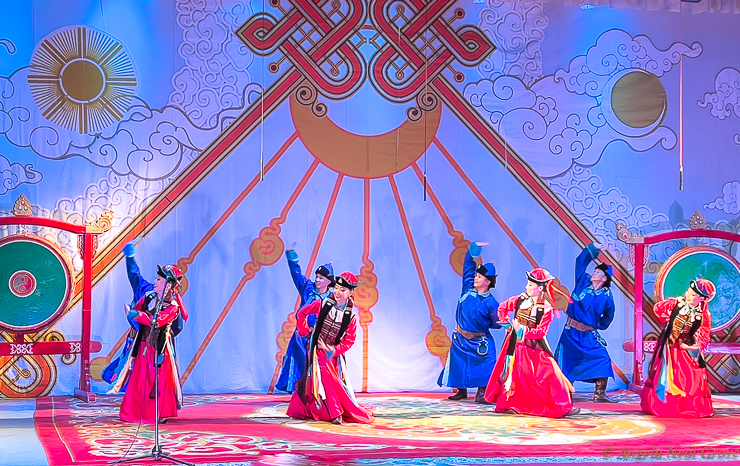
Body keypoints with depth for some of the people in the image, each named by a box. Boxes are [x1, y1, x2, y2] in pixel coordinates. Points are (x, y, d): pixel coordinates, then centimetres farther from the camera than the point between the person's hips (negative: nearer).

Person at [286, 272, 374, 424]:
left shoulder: (351, 316, -10)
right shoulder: (323, 304, -11)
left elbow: (349, 341, -7)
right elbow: (302, 313, 4)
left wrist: (332, 350, -18)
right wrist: (305, 331, 3)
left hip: (334, 353, 1)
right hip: (316, 349, -1)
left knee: (339, 382, 2)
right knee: (324, 377, -16)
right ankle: (335, 413, -14)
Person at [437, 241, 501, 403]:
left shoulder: (490, 303, -14)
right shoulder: (468, 289, 0)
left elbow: (497, 323, -7)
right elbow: (468, 267, 6)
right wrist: (472, 250, -2)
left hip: (479, 342, -5)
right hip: (460, 338, 5)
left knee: (483, 366, -13)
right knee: (459, 364, 11)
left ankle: (481, 393, -4)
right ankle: (461, 391, 25)